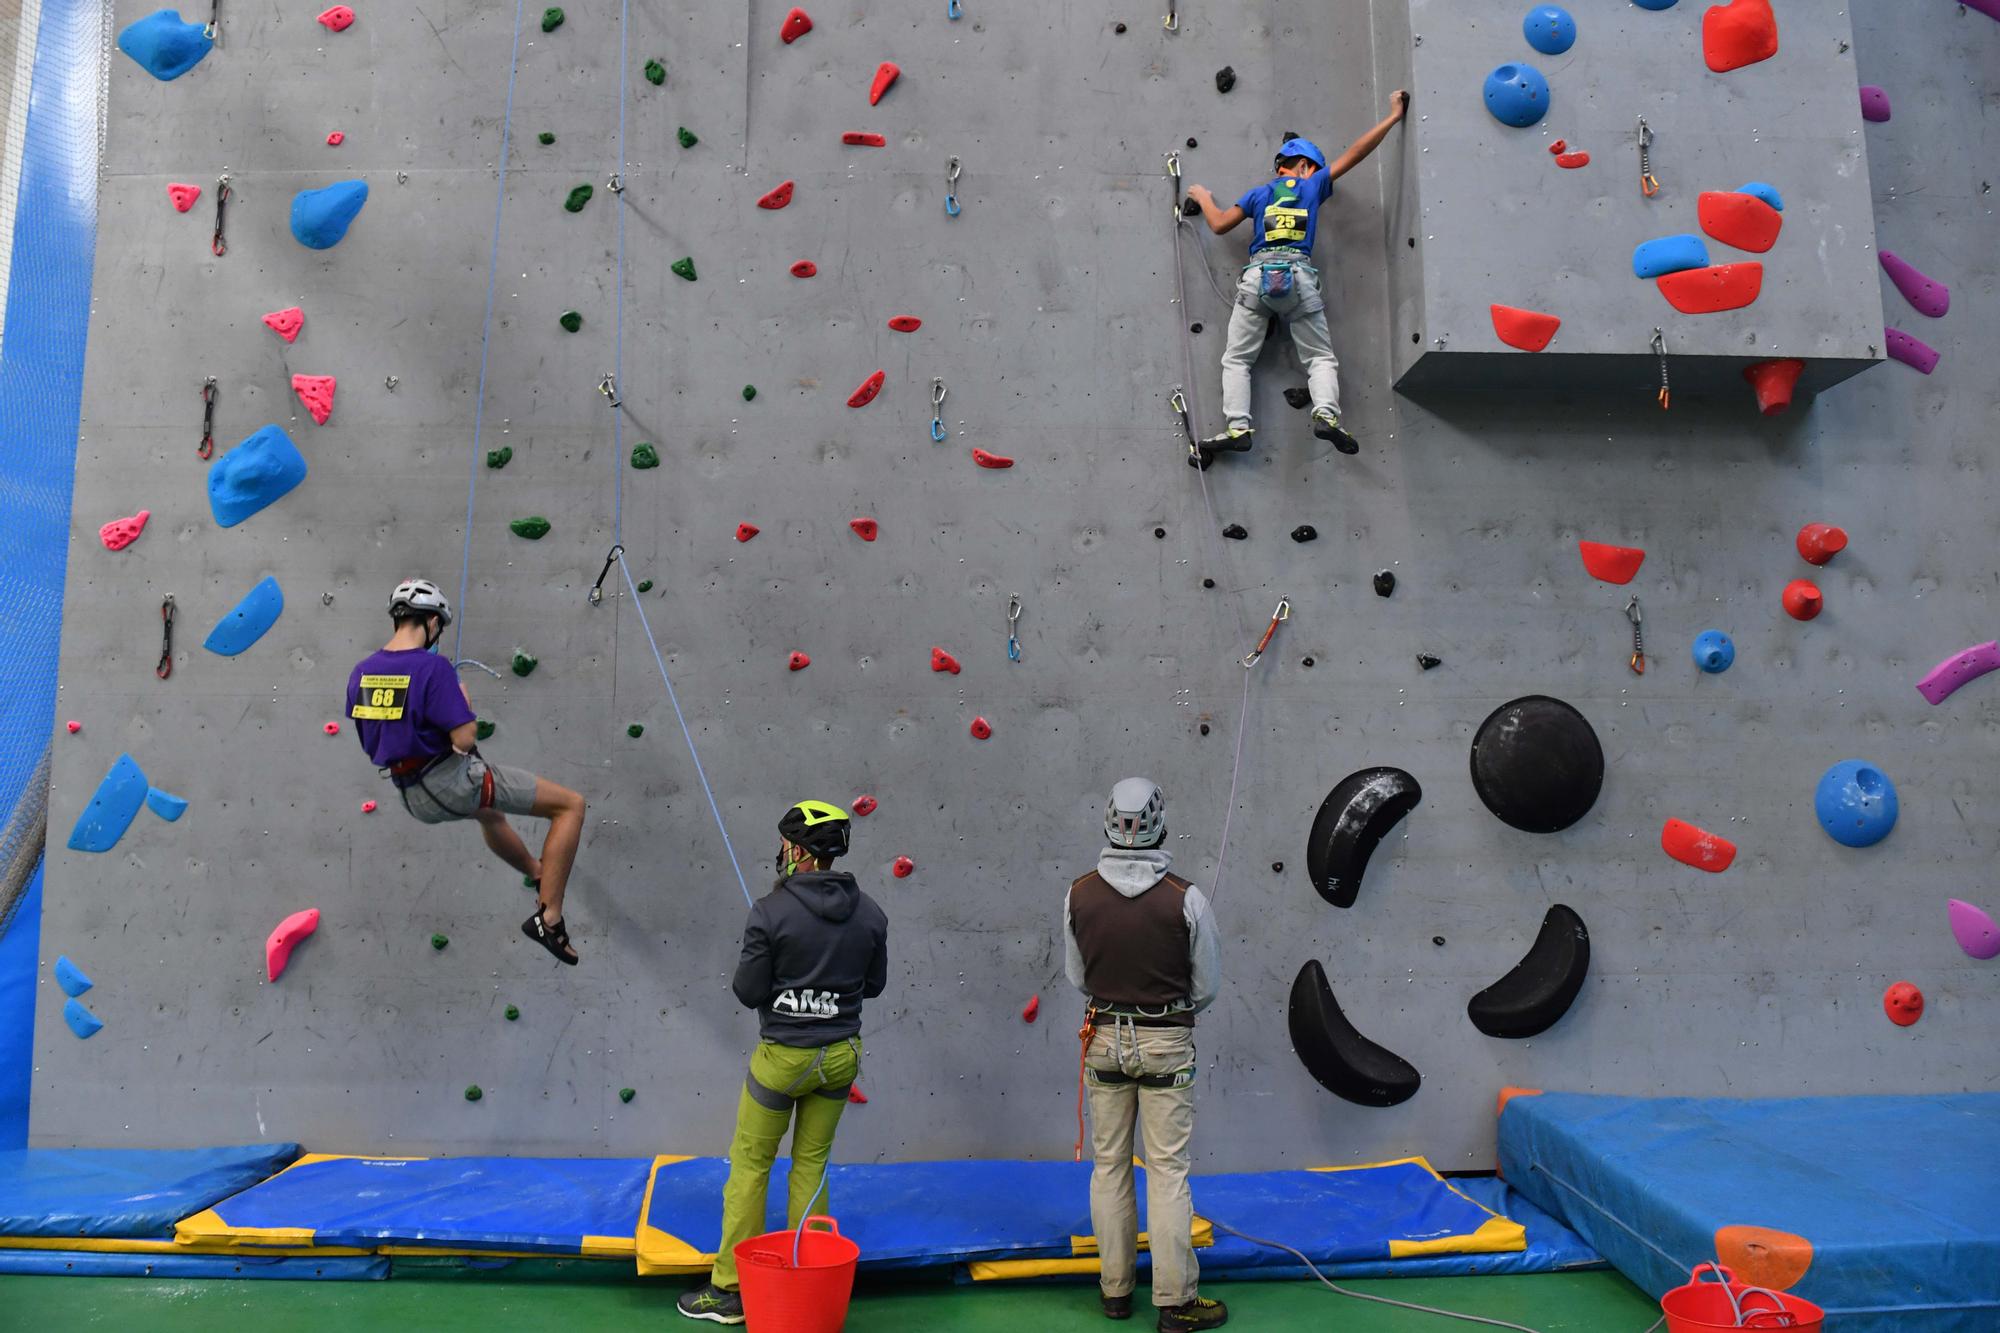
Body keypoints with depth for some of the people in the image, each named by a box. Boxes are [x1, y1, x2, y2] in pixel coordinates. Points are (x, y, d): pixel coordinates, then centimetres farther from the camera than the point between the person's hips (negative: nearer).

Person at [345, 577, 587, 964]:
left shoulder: (361, 673, 2)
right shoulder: (433, 666, -20)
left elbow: (369, 743, 14)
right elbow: (465, 739, -23)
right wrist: (464, 702, -4)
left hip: (413, 797, 8)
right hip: (454, 783, -8)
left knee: (489, 812, 40)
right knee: (571, 805, -2)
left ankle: (539, 874, 59)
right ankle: (549, 919, -6)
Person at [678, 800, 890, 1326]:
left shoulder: (771, 912, -18)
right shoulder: (870, 913, -5)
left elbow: (748, 992, -14)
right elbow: (874, 984, 5)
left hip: (783, 1057, -4)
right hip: (841, 1055, 4)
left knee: (749, 1167, 11)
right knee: (811, 1167, 18)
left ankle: (729, 1291, 20)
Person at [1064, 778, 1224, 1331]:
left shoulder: (1079, 894, -8)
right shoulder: (1185, 898, -15)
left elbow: (1076, 976, 3)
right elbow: (1208, 984, -4)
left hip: (1104, 1038, 3)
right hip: (1167, 1043, -2)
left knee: (1110, 1166, 14)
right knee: (1168, 1170, 5)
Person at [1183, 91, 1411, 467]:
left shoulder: (1258, 193, 19)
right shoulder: (1313, 185, 16)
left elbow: (1219, 225, 21)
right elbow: (1356, 152, 15)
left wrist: (1203, 197, 41)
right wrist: (1394, 115, 25)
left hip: (1257, 276, 1)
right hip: (1299, 276, -1)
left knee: (1236, 359, 4)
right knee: (1321, 357, 5)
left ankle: (1238, 427, -15)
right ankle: (1326, 415, -21)